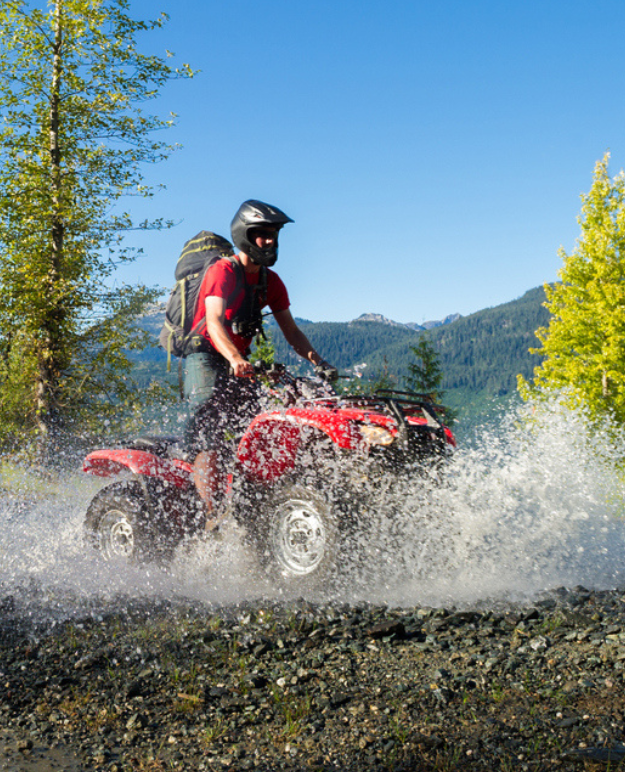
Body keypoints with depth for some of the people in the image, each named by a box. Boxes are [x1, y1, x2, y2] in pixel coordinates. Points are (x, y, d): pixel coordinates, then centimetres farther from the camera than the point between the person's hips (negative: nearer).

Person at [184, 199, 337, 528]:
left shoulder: (271, 282, 10)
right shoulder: (222, 271, -13)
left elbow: (291, 331, 10)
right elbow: (214, 322, -27)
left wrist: (318, 362, -7)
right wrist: (235, 360, -45)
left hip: (241, 363, 7)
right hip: (205, 357, -7)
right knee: (210, 428, -20)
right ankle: (212, 516, -25)